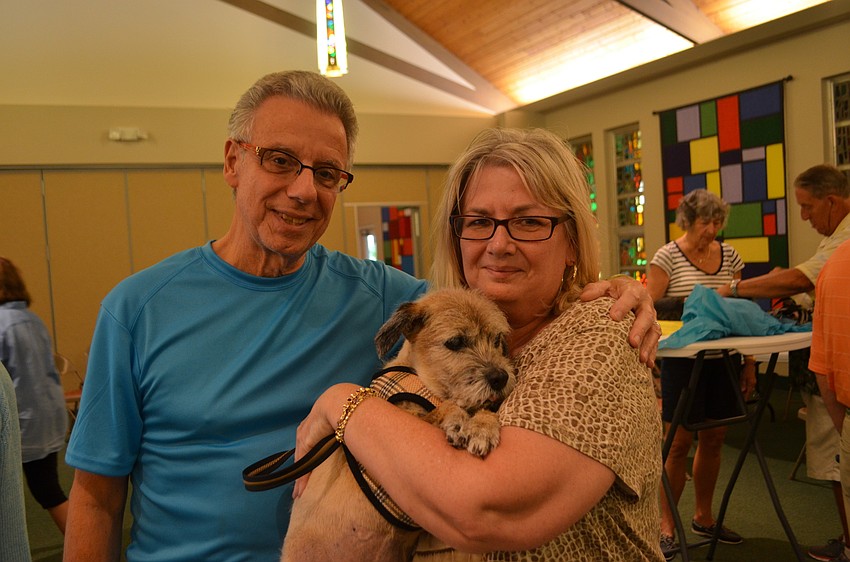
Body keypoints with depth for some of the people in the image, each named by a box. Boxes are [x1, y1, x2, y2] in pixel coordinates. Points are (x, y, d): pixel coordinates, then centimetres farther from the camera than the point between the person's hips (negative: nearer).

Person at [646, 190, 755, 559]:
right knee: (679, 442, -1)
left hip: (723, 360, 5)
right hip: (683, 360, -5)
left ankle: (703, 517, 29)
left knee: (713, 438, 12)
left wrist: (749, 361, 9)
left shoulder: (729, 255, 8)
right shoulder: (667, 257, -7)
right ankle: (666, 525, 12)